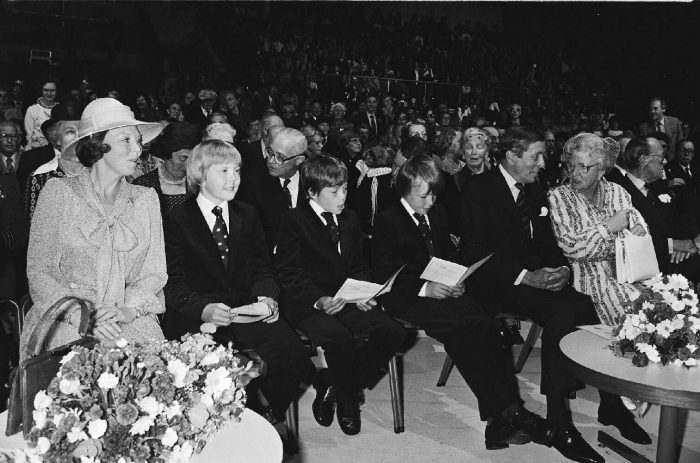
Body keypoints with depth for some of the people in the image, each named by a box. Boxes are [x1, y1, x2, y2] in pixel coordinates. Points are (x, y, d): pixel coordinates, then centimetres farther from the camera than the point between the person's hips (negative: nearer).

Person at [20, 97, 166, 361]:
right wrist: (81, 315, -16)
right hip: (67, 324, -2)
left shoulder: (146, 199, 9)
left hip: (130, 323, 2)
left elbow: (155, 272, 7)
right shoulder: (59, 193, 1)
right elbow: (39, 272, -1)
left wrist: (129, 309, -13)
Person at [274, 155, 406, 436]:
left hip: (346, 300, 6)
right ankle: (347, 401, -2)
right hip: (307, 305, -6)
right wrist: (318, 301, -22)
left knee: (392, 332, -16)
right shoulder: (294, 220, -4)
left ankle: (331, 386, -2)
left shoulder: (350, 219, 15)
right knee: (340, 338, -33)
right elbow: (289, 274, -8)